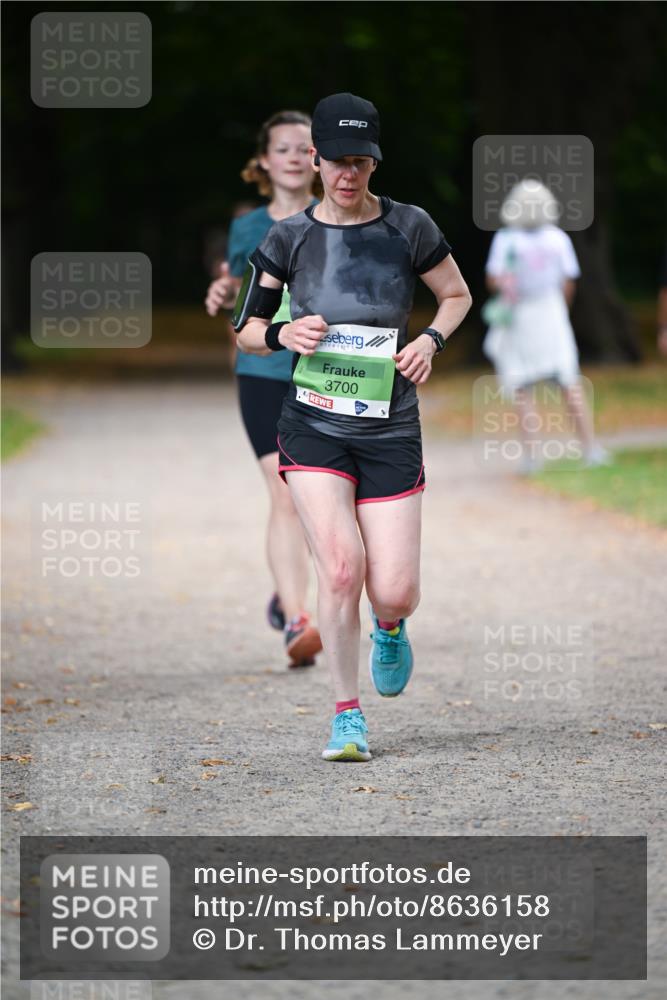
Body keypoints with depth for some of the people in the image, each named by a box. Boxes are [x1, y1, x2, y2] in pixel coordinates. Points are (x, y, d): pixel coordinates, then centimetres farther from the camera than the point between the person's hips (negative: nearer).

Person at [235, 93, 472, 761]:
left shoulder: (408, 228, 0)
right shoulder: (288, 238, 1)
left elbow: (457, 295, 15)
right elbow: (245, 329, 10)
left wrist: (431, 340, -4)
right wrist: (282, 335, -12)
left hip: (389, 430, 1)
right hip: (313, 427, -1)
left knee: (393, 593, -4)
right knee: (342, 566, -19)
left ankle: (389, 629, 36)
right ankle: (347, 717, -3)